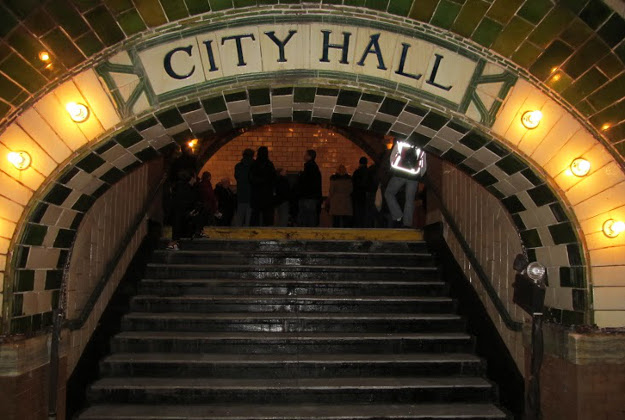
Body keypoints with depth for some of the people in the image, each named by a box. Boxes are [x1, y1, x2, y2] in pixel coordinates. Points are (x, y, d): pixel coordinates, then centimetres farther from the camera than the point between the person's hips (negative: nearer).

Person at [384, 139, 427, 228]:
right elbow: (424, 165, 8)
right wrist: (419, 176, 17)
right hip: (414, 176, 2)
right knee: (410, 199, 6)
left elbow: (393, 156, 4)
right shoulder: (421, 147, 9)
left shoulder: (400, 142, 6)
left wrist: (393, 168, 13)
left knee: (389, 193, 11)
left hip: (400, 174, -2)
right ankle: (407, 224, -1)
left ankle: (398, 217, -3)